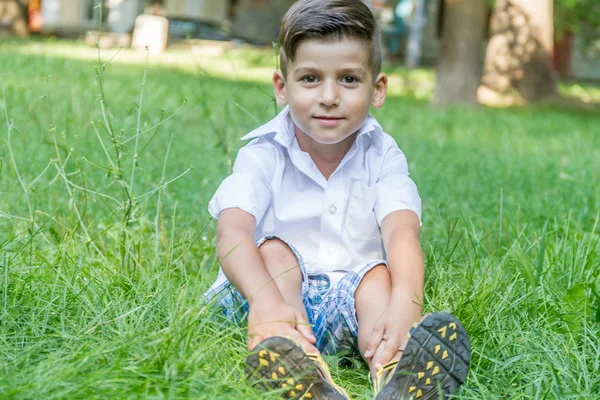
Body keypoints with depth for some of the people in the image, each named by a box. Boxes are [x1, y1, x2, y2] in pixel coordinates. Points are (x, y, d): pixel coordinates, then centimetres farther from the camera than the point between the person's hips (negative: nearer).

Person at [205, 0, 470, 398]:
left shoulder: (383, 156, -3)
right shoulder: (263, 155, -7)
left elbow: (401, 232, -21)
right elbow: (233, 231, -25)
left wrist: (406, 303, -45)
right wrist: (265, 299, -48)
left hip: (351, 293, 1)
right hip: (276, 291, 0)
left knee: (379, 275, -28)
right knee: (273, 249, -27)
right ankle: (285, 351, -56)